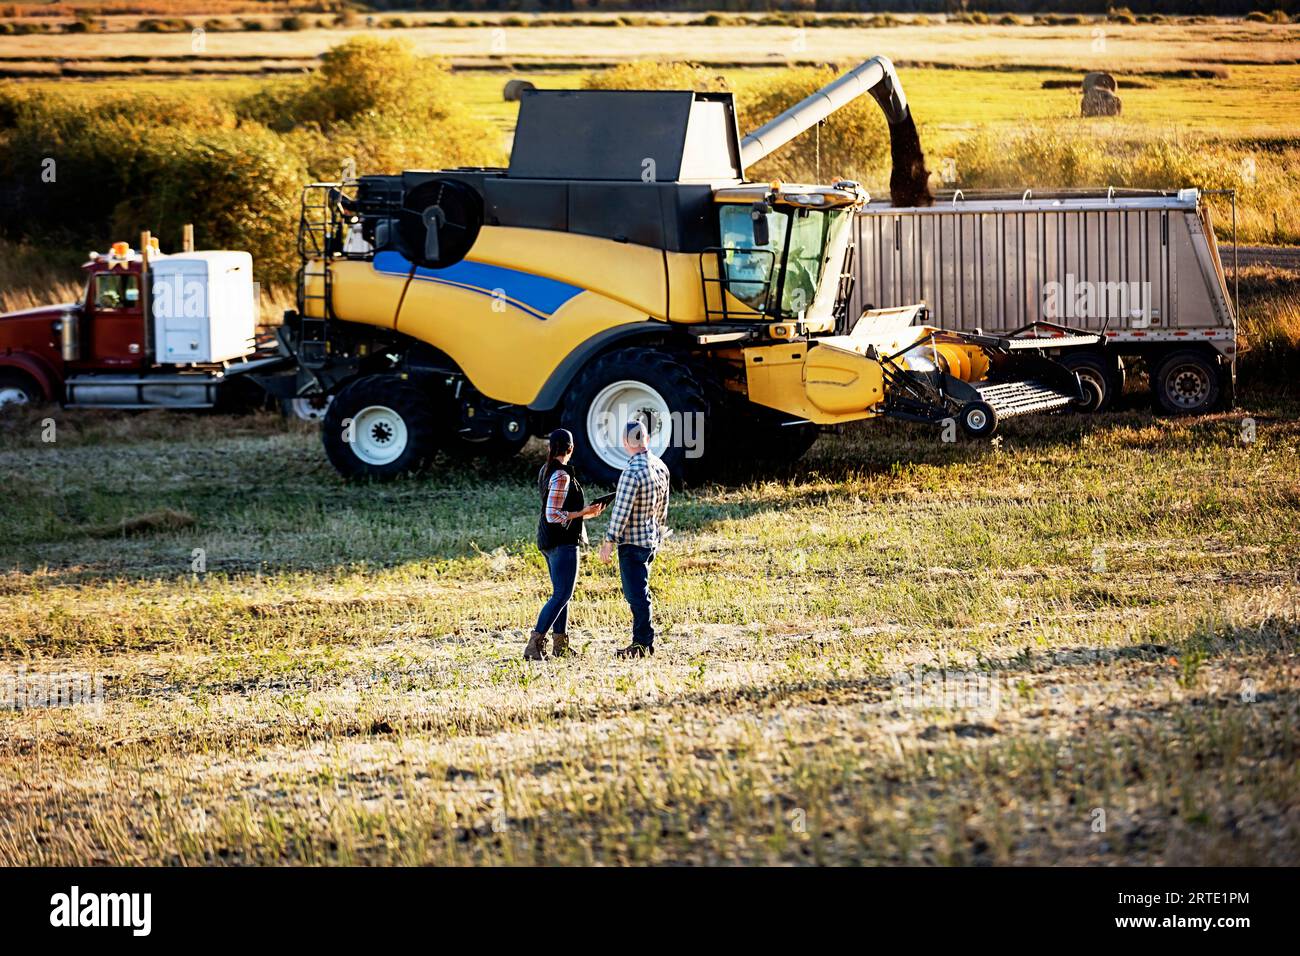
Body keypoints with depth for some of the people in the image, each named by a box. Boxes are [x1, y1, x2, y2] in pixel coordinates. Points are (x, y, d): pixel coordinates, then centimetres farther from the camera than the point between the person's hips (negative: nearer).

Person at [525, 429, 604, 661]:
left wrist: (585, 511, 16)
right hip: (563, 542, -10)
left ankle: (559, 645, 20)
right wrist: (582, 513, -15)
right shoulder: (561, 476, -18)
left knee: (562, 593, 17)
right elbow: (553, 515, -21)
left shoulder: (546, 471, 10)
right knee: (562, 595, -8)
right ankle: (535, 645, -15)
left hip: (549, 540, 10)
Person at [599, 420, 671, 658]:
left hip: (632, 542, -8)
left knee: (637, 594, -3)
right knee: (639, 592, 17)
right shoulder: (660, 467, 5)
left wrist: (609, 542, -16)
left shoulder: (632, 472, -22)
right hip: (652, 539, 8)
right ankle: (643, 641, 21)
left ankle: (643, 643, -2)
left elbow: (621, 511, -22)